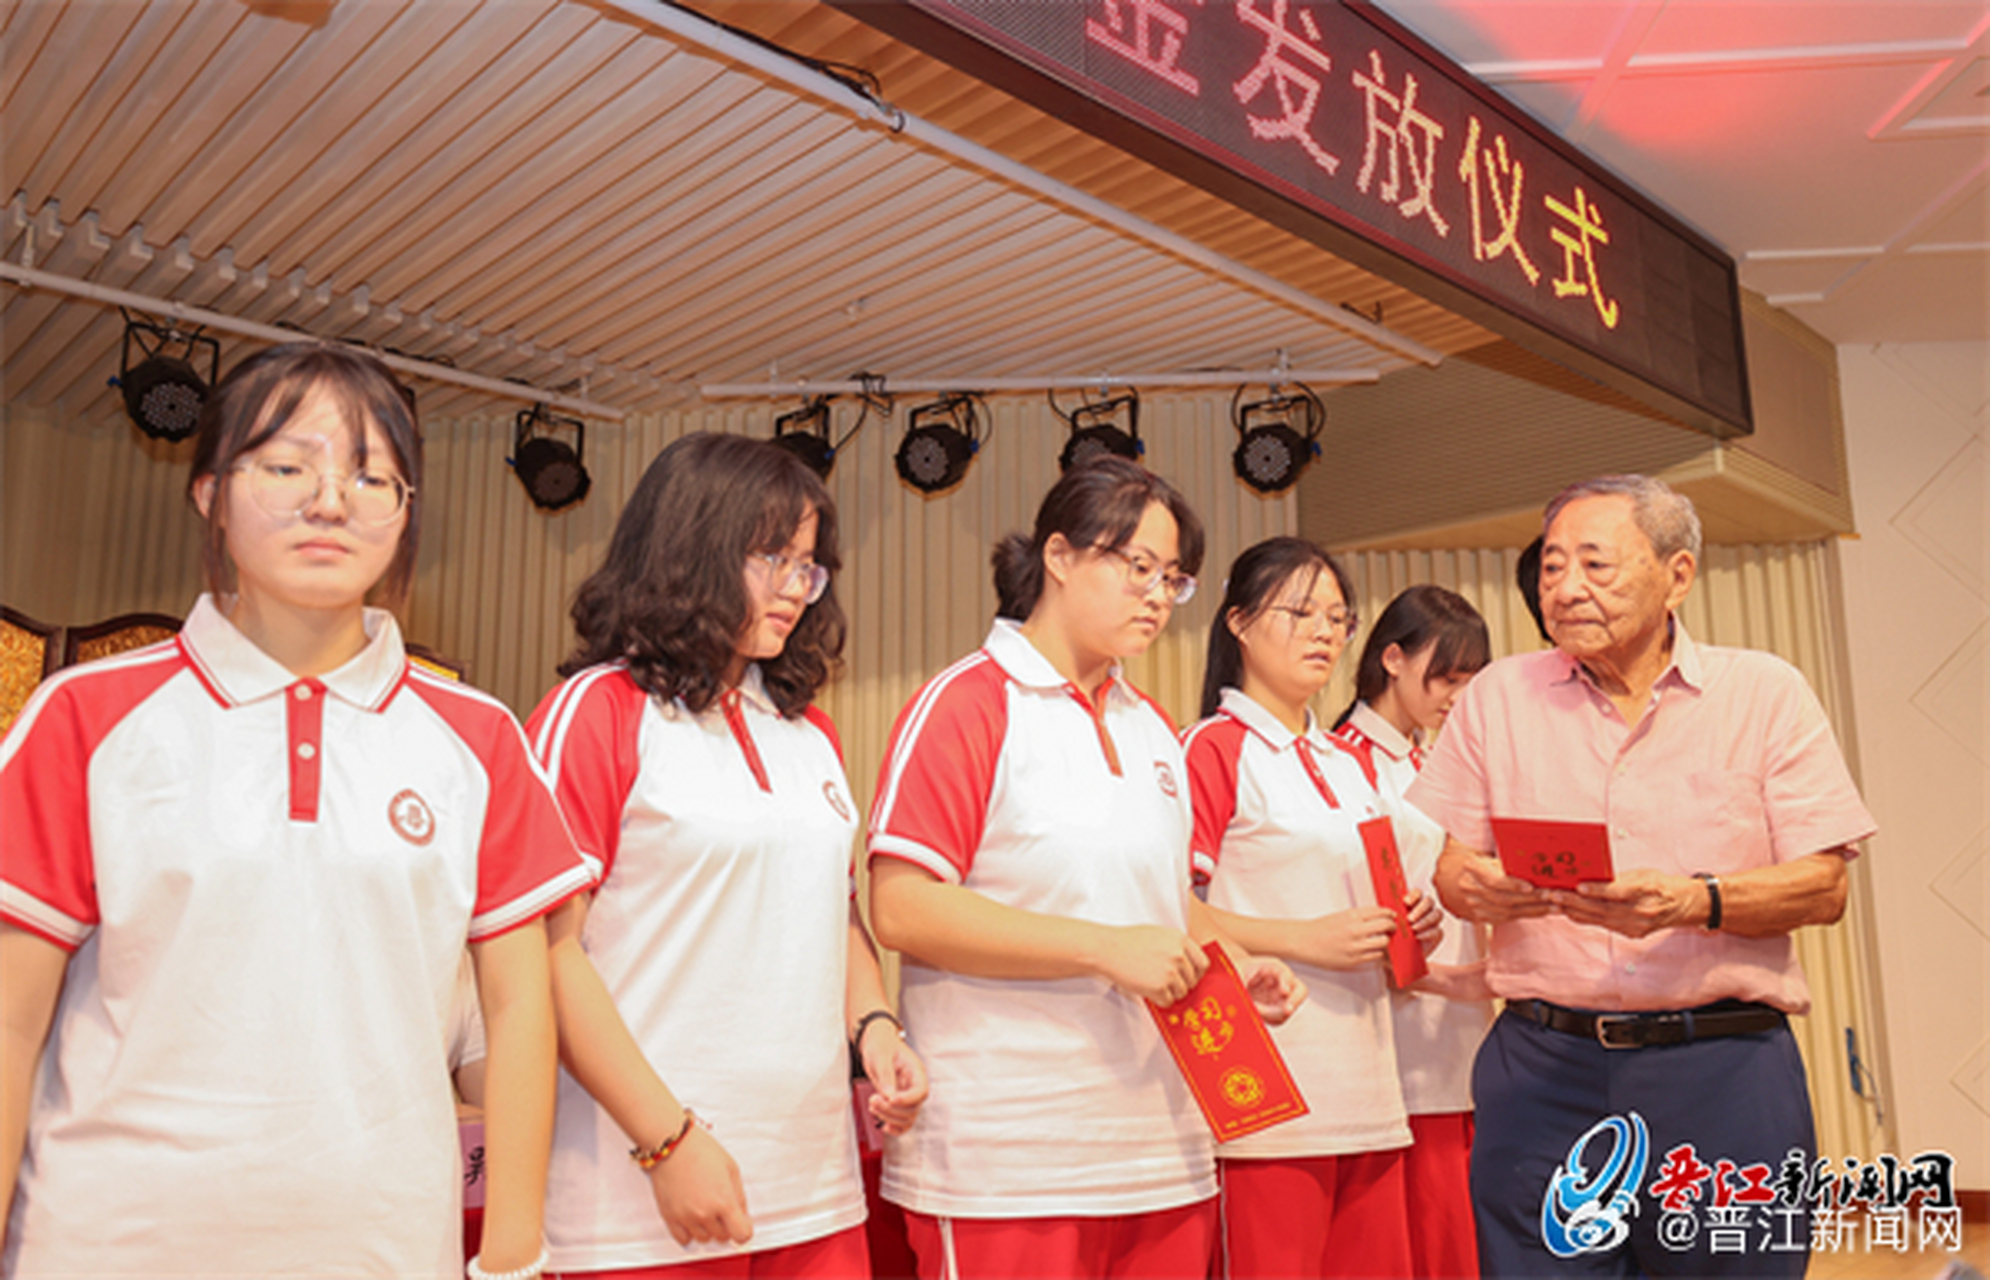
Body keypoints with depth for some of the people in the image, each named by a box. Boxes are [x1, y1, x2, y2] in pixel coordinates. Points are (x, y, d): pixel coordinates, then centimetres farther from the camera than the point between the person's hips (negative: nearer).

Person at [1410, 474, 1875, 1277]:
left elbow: (1823, 886, -2)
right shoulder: (1498, 694, 8)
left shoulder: (1765, 691, 4)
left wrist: (1695, 902, -19)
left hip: (1724, 1067, 0)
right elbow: (1450, 866, 9)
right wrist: (1473, 886, -15)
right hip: (1542, 1065, 1)